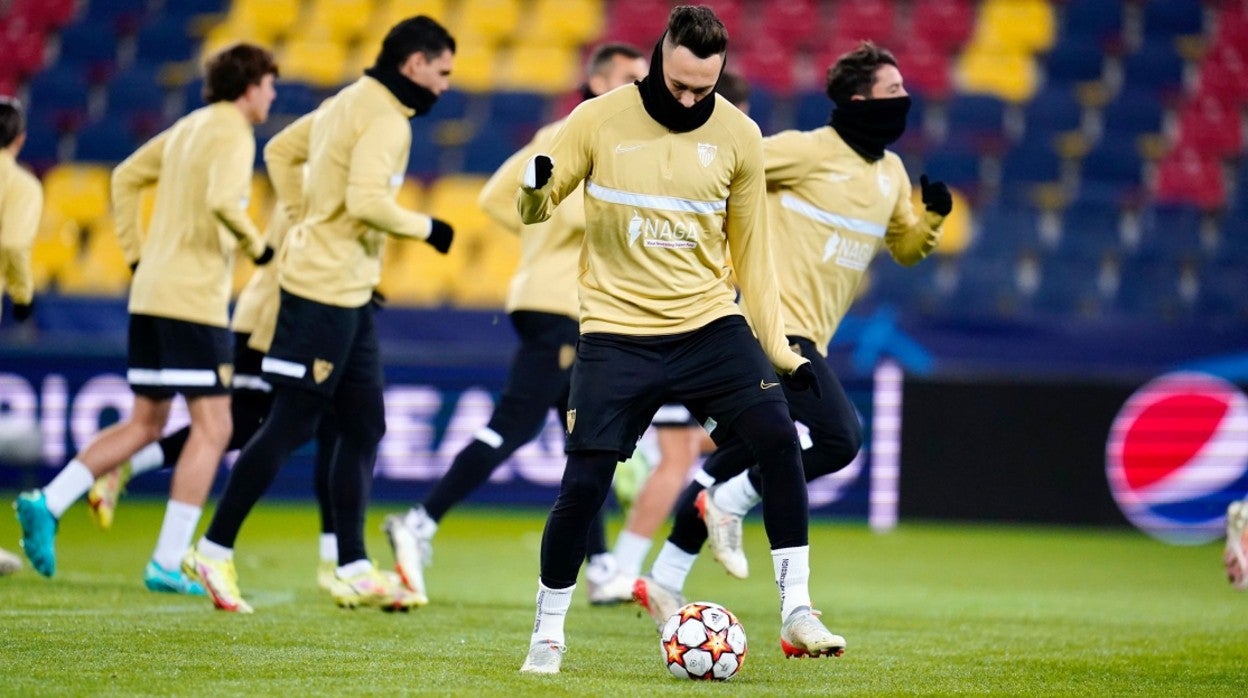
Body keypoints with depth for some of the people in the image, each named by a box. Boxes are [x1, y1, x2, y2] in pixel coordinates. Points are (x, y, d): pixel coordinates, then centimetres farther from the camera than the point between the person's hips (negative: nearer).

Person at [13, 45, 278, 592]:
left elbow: (126, 177, 24)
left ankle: (47, 504, 5)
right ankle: (167, 564, -8)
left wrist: (137, 256, 21)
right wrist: (258, 247, -10)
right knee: (212, 429, -4)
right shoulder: (231, 134, -9)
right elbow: (223, 201, -27)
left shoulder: (188, 128, 17)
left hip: (151, 295, 9)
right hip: (194, 300, -9)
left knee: (145, 424, 16)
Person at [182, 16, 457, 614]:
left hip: (348, 295, 10)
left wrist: (309, 219, 22)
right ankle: (215, 552, 0)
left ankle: (354, 571, 12)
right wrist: (425, 227, -12)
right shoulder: (385, 119, -15)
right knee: (291, 424, -6)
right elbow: (365, 200, -27)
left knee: (364, 428, 10)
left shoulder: (346, 103, 15)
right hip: (326, 291, -10)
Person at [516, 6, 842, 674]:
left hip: (709, 323, 2)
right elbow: (534, 211, 2)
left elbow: (751, 251, 9)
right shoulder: (599, 121, -5)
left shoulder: (738, 136, 1)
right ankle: (547, 636, 13)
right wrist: (534, 186, -23)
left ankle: (796, 612, -9)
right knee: (582, 486, -7)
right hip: (617, 334, -2)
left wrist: (782, 352, 5)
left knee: (778, 438, -18)